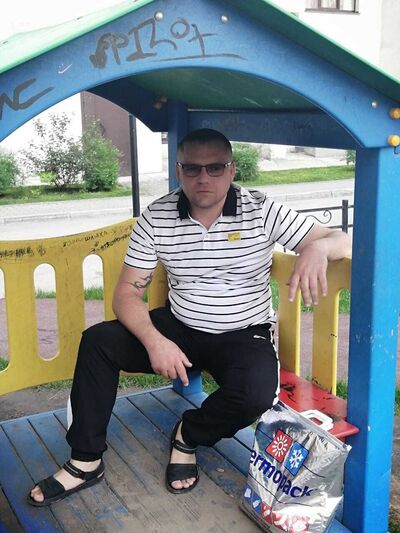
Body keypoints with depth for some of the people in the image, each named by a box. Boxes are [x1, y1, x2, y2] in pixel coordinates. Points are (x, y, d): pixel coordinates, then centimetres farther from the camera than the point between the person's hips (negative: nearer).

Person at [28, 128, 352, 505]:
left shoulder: (261, 212, -12)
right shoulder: (156, 218, -7)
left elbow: (342, 241, -12)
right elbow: (128, 293, -7)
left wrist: (317, 248, -38)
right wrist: (154, 340, -26)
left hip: (245, 336, -2)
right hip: (179, 328, 2)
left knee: (257, 392, -32)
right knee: (97, 341, -15)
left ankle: (189, 435, 1)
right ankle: (86, 461, -3)